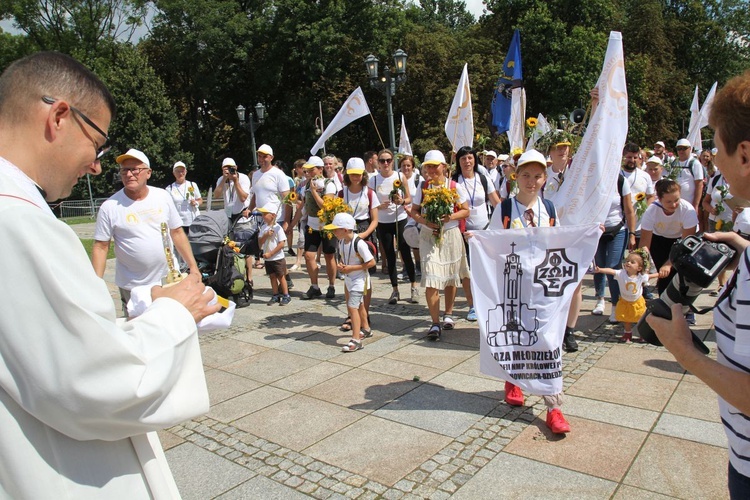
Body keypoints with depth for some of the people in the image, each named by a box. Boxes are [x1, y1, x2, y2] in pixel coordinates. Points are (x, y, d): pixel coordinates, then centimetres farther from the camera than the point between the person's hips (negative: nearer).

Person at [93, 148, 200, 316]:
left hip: (168, 278, 2)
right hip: (133, 287, -2)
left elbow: (177, 233, 6)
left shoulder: (163, 197, 1)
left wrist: (193, 266, 3)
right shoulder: (109, 207, -7)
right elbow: (100, 247, -4)